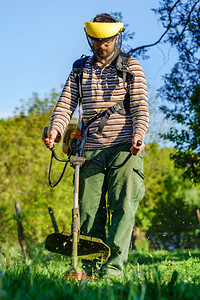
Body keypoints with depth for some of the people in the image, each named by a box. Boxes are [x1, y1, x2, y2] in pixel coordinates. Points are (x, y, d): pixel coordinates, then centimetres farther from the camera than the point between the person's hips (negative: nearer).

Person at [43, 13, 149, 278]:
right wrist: (56, 129, -15)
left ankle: (114, 265, -10)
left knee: (123, 207, -10)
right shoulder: (80, 70, 15)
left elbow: (140, 106, -2)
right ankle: (91, 267, 5)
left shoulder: (131, 67, 7)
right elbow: (66, 104, 5)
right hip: (91, 149, 3)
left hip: (124, 148, -3)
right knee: (89, 209, -1)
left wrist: (138, 136, -20)